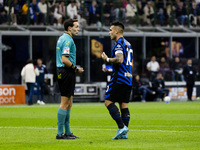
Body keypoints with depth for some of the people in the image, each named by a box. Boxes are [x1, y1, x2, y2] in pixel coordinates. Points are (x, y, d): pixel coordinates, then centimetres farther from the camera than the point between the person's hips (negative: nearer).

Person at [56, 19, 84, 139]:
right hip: (67, 73, -11)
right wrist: (76, 68, -13)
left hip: (63, 72, 11)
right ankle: (60, 133, -7)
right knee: (65, 103, -8)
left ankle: (67, 132, 16)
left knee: (68, 103, 13)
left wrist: (75, 68, 18)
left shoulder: (62, 38, 18)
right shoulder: (68, 40, -14)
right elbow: (64, 60, -22)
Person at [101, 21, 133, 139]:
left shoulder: (119, 43, -10)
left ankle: (122, 127, -17)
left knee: (108, 101, -6)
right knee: (124, 104, 7)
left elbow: (119, 60, -24)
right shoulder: (127, 44, 20)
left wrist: (107, 59, -8)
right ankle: (124, 133, 3)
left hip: (119, 78, -9)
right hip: (128, 78, 9)